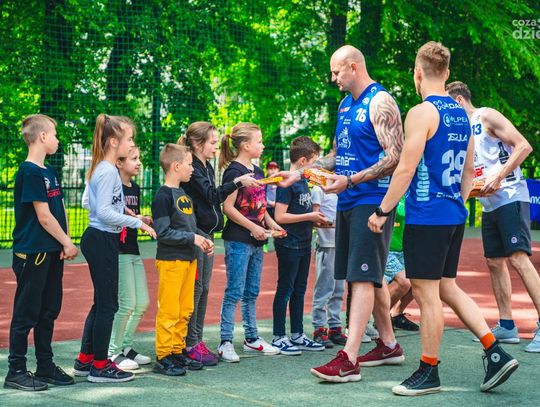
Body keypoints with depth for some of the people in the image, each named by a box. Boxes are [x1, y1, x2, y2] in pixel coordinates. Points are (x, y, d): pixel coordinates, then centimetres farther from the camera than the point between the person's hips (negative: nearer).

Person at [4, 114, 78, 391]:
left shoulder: (49, 172, 14)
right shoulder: (29, 172, -14)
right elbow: (44, 216, -16)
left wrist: (64, 244, 0)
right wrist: (67, 243, -9)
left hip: (52, 253, 9)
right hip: (32, 253, -9)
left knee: (48, 311, 13)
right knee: (26, 313, -3)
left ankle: (45, 367, 22)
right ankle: (16, 371, 3)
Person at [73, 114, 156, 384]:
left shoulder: (99, 169, 12)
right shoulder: (108, 172, -18)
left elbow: (87, 202, 19)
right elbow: (104, 212, -23)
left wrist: (127, 216, 14)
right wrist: (137, 223, -18)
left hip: (98, 239, 10)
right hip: (102, 242, -10)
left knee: (102, 303, 16)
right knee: (107, 305, -3)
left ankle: (85, 360, 23)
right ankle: (100, 366, 4)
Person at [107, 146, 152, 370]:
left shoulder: (135, 188, 14)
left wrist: (146, 220, 2)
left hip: (133, 251, 9)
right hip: (118, 251, -9)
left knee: (142, 302, 9)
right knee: (127, 303, -8)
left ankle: (126, 347, 20)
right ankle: (112, 352, 3)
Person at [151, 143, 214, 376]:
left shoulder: (184, 194, 15)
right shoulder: (163, 196, -13)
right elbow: (163, 232, -18)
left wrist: (203, 238, 7)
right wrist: (192, 238, -17)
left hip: (188, 259, 9)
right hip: (171, 259, -9)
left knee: (184, 310, 13)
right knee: (169, 311, -6)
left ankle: (177, 352, 21)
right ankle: (163, 358, 0)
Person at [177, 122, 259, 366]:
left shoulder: (207, 168, 16)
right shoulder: (191, 168, -13)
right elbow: (211, 195, -19)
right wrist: (238, 182, -20)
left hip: (207, 233, 9)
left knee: (203, 288, 10)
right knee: (195, 288, -6)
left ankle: (197, 340, 15)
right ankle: (190, 344, -1)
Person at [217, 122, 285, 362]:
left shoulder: (257, 171, 14)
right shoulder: (234, 171, -12)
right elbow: (228, 207, -17)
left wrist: (271, 223, 7)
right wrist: (253, 227, -17)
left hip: (256, 240, 9)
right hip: (238, 239, -9)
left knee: (252, 292, 14)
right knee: (234, 292, -7)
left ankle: (251, 338, 22)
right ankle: (225, 342, -3)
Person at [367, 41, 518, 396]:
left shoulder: (422, 113, -14)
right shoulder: (461, 114, 12)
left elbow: (406, 170, -17)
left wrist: (382, 211, -11)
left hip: (427, 217, -8)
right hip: (455, 215, 8)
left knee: (426, 293, 0)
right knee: (447, 287, 16)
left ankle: (429, 373, 7)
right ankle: (496, 353, 10)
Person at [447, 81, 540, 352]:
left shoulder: (487, 117, -6)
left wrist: (498, 178, -20)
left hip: (510, 198, -9)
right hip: (489, 204, 9)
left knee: (518, 257, -16)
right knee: (494, 262, 8)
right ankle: (506, 327, 15)